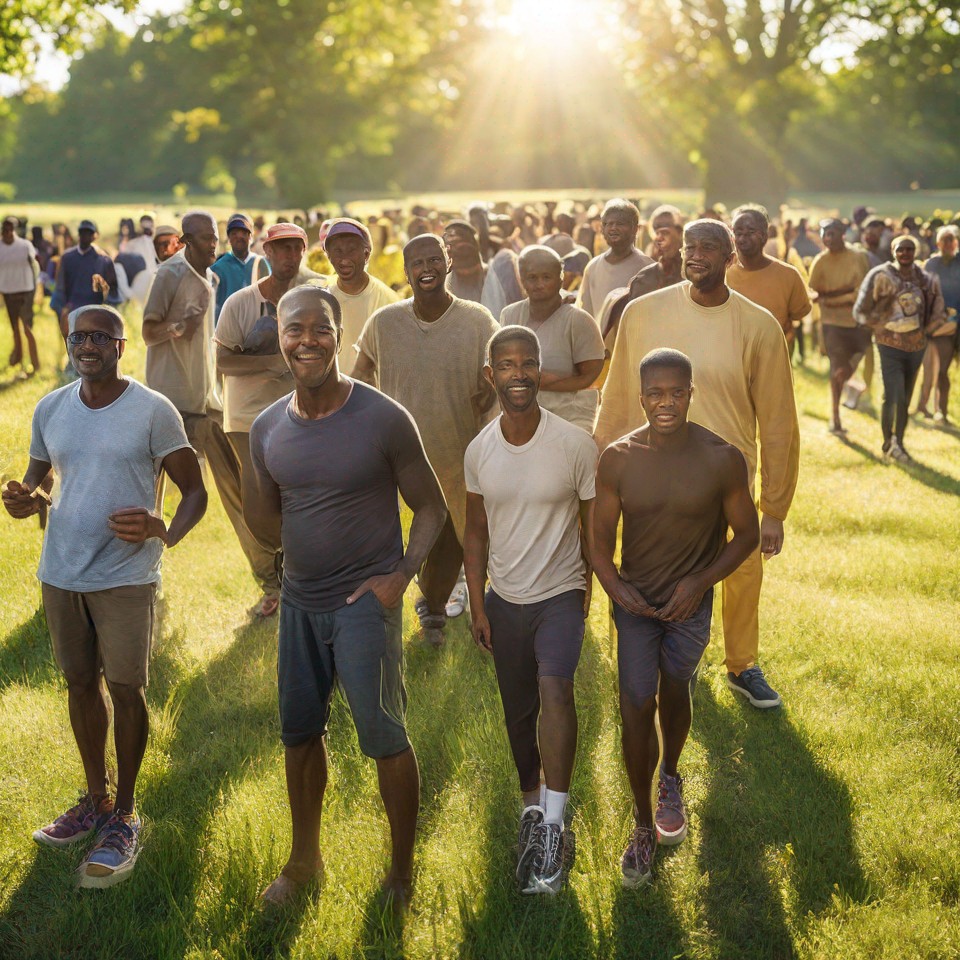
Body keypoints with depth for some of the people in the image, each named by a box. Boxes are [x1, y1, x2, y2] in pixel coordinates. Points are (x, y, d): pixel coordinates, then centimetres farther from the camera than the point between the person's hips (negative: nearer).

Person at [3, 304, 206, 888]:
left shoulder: (154, 411, -10)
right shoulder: (50, 410, 5)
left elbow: (195, 491, -8)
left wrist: (166, 533, -28)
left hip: (126, 575, -5)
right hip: (61, 573, 5)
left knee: (126, 688, -1)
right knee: (81, 683, 14)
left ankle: (125, 815, 14)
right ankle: (96, 799, 30)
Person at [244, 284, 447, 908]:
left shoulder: (384, 419, -13)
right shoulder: (268, 429, 0)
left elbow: (430, 506, -5)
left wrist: (402, 574, -18)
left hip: (366, 600, -5)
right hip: (299, 599, 5)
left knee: (385, 738, 2)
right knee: (300, 732, 17)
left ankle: (403, 867, 22)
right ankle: (305, 858, 37)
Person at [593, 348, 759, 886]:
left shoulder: (722, 459, -15)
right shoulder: (618, 458, -12)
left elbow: (747, 534, -5)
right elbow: (601, 537, -3)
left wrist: (701, 581, -15)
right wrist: (614, 586, -20)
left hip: (691, 604, 0)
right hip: (636, 601, 0)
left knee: (674, 693, 20)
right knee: (637, 706, -1)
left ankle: (671, 779, 50)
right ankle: (644, 826, 16)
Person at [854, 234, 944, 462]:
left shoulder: (926, 279, 3)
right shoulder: (881, 276, -9)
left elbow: (938, 310, 17)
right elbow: (862, 310, -4)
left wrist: (926, 330, 8)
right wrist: (881, 327, -2)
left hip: (916, 347, 4)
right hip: (890, 346, -4)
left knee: (905, 400, 12)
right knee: (893, 397, -15)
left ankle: (898, 444, 24)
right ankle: (888, 444, 1)